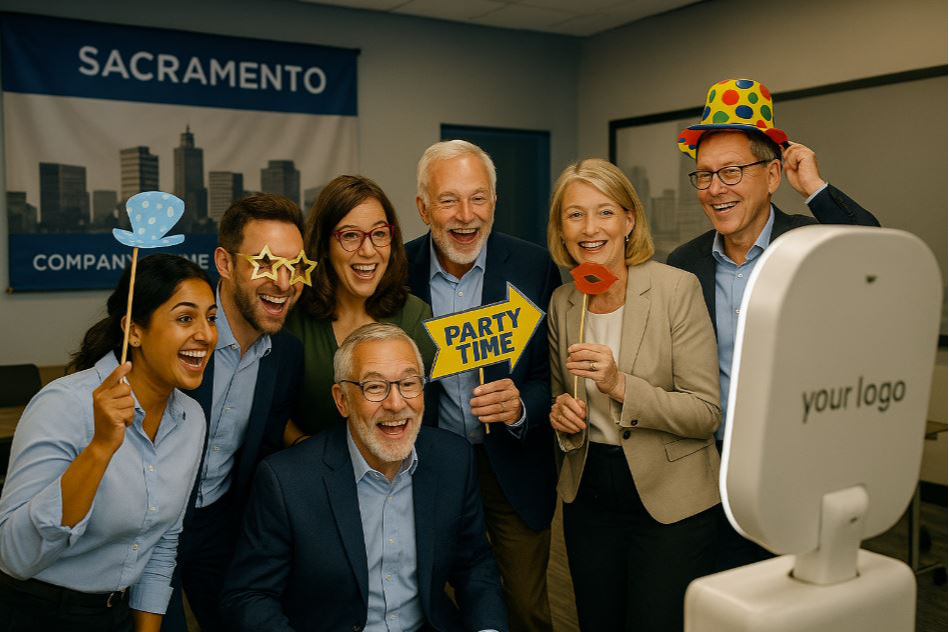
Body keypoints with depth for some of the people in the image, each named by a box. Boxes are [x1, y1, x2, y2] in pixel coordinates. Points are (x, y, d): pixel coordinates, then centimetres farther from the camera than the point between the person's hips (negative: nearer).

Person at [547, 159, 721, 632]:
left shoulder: (677, 288, -14)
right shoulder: (561, 302, 0)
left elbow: (707, 414, -15)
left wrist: (621, 385, -27)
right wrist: (562, 414, -9)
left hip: (670, 501, -4)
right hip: (587, 495, 5)